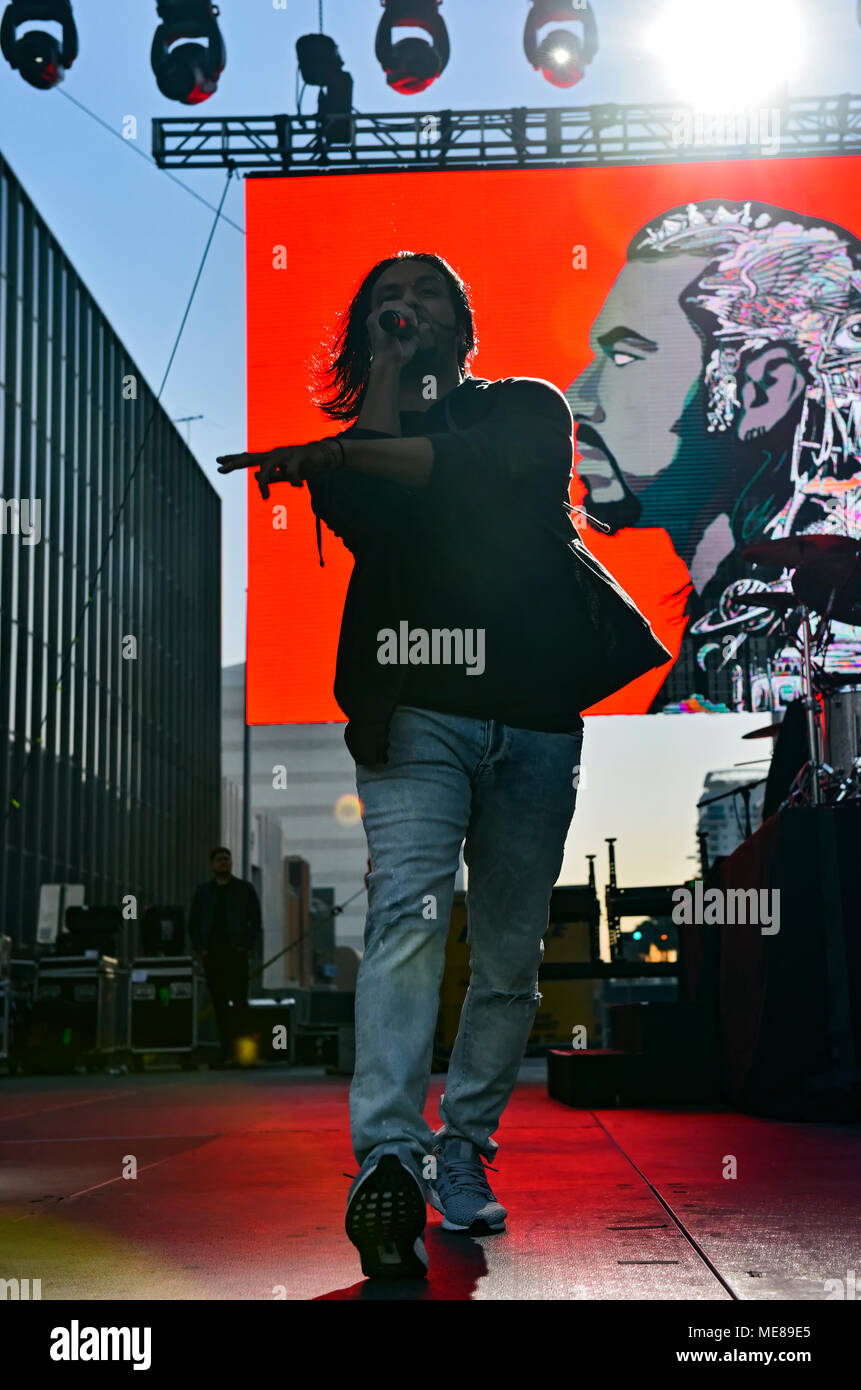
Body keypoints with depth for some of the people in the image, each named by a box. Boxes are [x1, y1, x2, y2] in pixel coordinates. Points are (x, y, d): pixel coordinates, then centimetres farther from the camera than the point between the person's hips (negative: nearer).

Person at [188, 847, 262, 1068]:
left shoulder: (245, 889, 7)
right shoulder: (203, 891, 14)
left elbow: (255, 921, 5)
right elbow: (193, 923, 13)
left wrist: (247, 947, -6)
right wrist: (200, 948, 0)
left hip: (236, 953, -3)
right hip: (211, 955, 3)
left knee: (238, 1002, -10)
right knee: (219, 1004, 3)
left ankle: (237, 1050, -12)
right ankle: (225, 1050, 7)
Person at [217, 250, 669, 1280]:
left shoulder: (526, 406, 15)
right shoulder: (355, 439, 19)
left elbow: (482, 463, -8)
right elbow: (359, 515, -4)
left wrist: (332, 452, -12)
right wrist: (386, 372, 3)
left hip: (535, 715, 1)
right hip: (416, 710, -1)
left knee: (510, 955, 2)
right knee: (409, 909, -22)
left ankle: (462, 1153, 15)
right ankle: (388, 1163, -29)